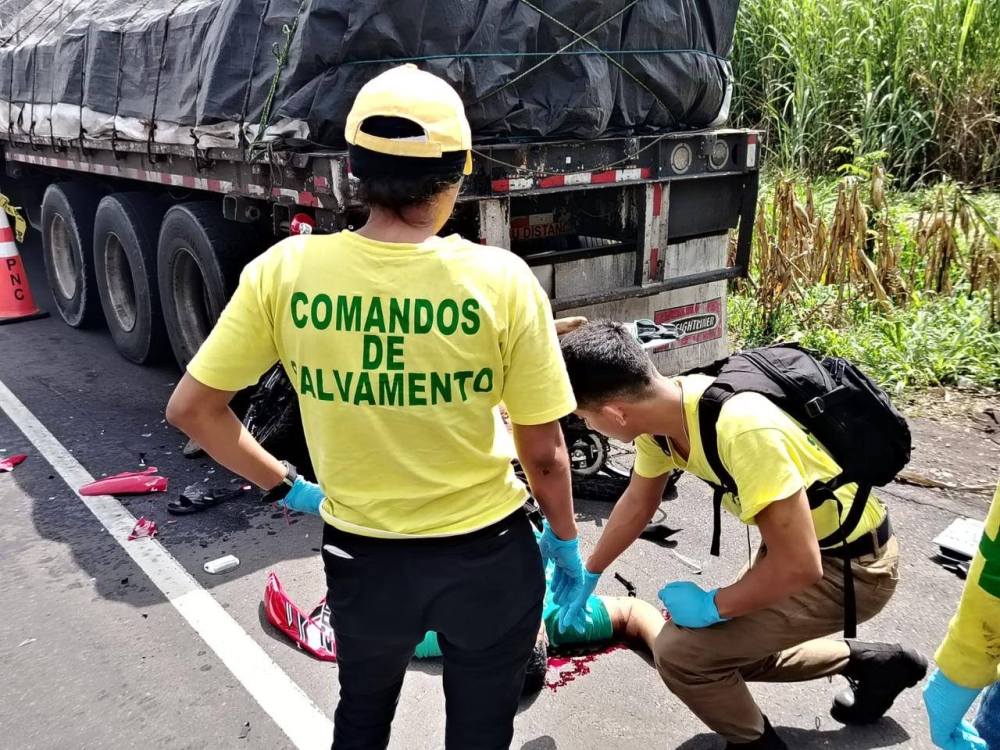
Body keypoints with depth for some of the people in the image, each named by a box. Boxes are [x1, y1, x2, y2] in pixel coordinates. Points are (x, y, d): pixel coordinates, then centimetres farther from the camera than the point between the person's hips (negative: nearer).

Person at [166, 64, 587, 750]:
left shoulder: (284, 270, -15)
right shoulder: (502, 279, -19)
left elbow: (191, 408, -6)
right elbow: (544, 454, -11)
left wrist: (284, 485, 8)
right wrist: (565, 541, 7)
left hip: (362, 556, 2)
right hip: (489, 556, -1)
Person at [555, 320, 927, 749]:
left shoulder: (742, 430, -38)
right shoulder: (659, 407, -11)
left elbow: (799, 566, -32)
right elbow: (637, 504, 8)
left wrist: (712, 606, -18)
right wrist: (587, 575, 17)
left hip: (852, 565, -8)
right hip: (797, 539, 9)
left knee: (681, 650, -18)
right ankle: (872, 663, 33)